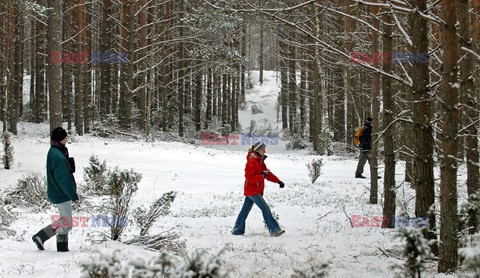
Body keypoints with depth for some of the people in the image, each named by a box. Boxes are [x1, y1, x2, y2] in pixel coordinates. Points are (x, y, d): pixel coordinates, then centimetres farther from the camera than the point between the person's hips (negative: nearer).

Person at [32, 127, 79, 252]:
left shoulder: (53, 152, 10)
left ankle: (62, 247, 19)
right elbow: (63, 179, -24)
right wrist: (74, 196, -18)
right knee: (66, 223, -4)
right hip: (61, 195, -10)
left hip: (58, 193, 10)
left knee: (65, 221, 15)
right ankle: (40, 237, 0)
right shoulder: (57, 156, -24)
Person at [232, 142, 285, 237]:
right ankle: (274, 230, -13)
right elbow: (249, 177, -22)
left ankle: (237, 230, 20)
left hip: (257, 191, 10)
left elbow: (268, 173, 15)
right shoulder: (252, 162, -16)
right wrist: (262, 176, -24)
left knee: (245, 210, 13)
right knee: (265, 209, -12)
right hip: (252, 190, -10)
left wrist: (278, 181, 5)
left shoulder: (260, 161, 14)